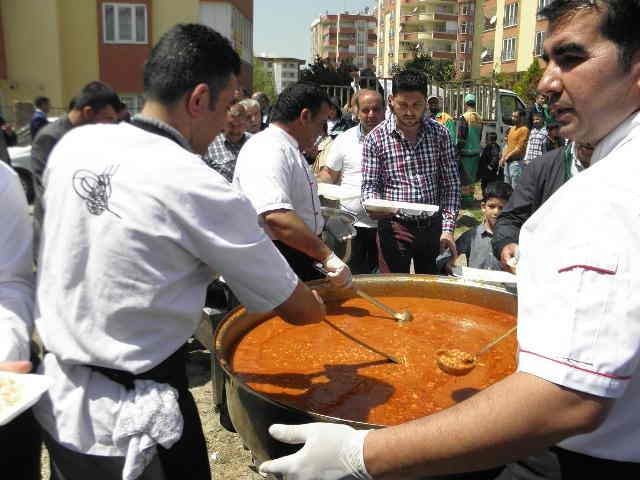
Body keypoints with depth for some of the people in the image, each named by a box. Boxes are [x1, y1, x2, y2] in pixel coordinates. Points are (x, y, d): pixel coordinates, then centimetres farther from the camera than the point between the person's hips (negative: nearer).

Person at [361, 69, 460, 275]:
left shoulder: (440, 134, 1)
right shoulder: (376, 138, -5)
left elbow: (451, 184, 2)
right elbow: (370, 186, -3)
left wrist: (448, 228, -5)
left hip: (432, 227, 2)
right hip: (395, 227, -2)